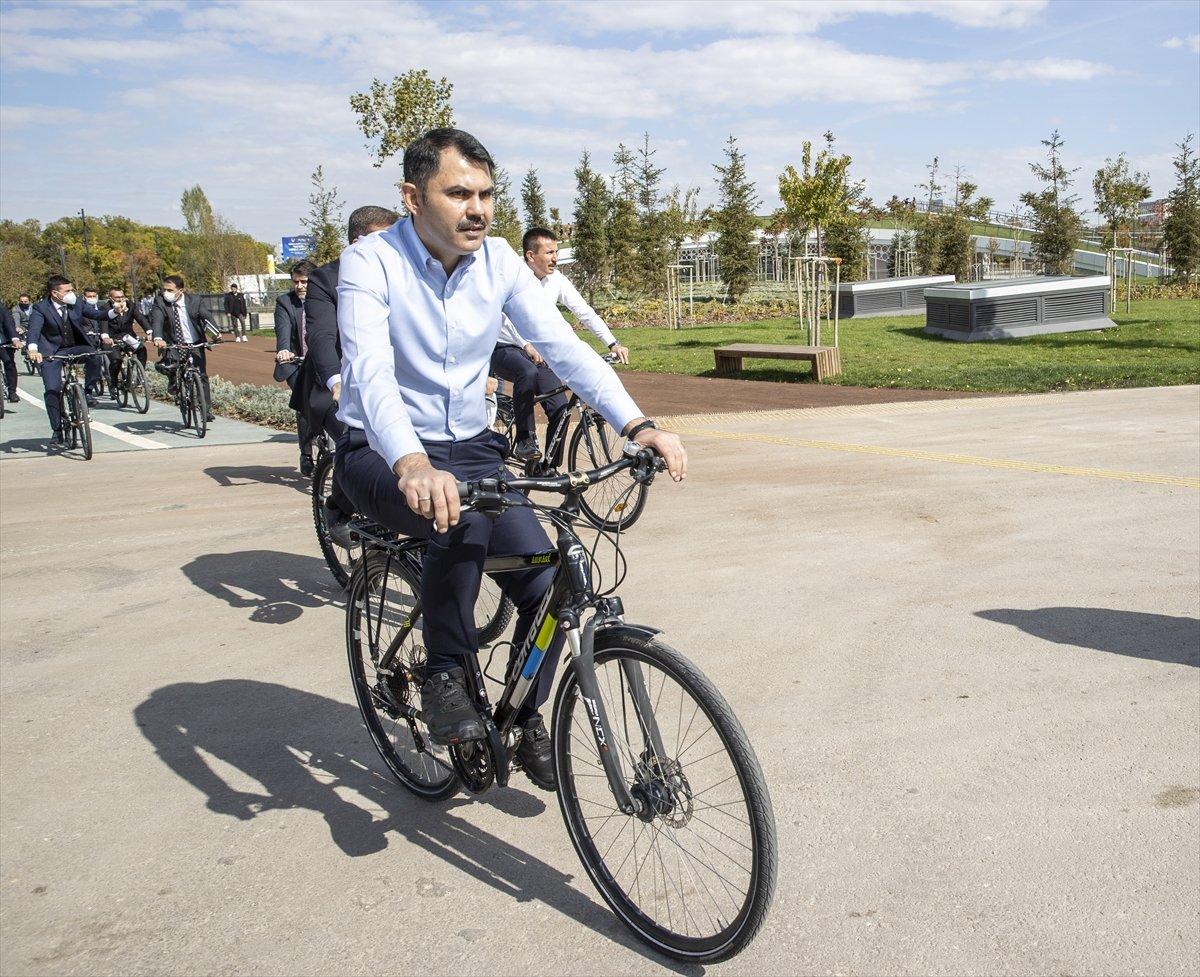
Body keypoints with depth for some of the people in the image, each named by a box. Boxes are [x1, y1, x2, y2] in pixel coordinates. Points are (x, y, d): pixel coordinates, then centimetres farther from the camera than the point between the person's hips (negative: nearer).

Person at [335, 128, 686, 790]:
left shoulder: (499, 262, -3)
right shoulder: (371, 262, -17)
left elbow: (563, 346, -12)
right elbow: (370, 372, -32)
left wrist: (636, 425, -27)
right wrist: (412, 464, -51)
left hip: (469, 448, 5)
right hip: (382, 455, -4)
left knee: (549, 587, -12)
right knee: (463, 513, -37)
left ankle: (525, 719, 15)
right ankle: (444, 676, -15)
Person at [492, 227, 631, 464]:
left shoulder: (557, 280, -2)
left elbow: (585, 311, -5)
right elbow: (505, 314, -34)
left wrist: (613, 344, -17)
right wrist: (527, 346, -50)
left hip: (537, 351, 5)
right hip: (503, 349, -5)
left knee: (559, 408, -9)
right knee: (528, 373, -38)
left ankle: (550, 469, 4)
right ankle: (524, 440, -24)